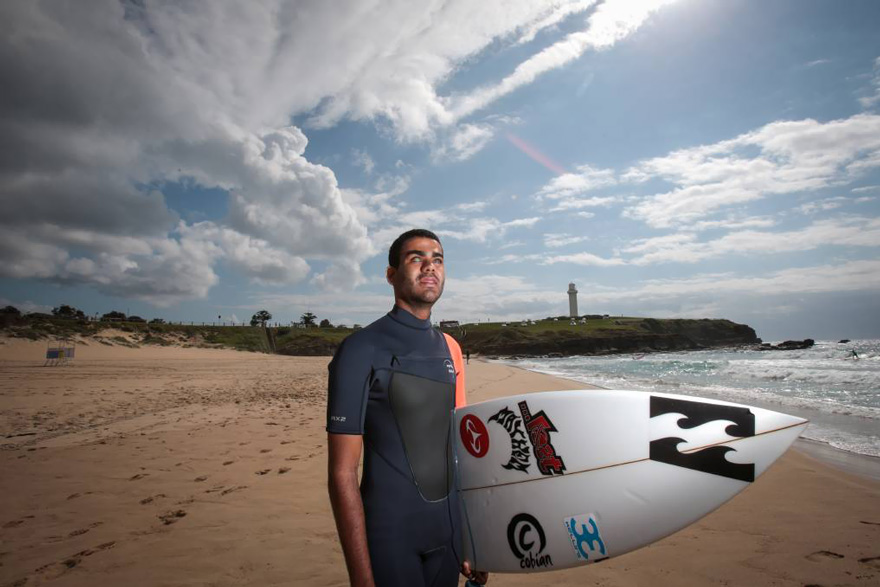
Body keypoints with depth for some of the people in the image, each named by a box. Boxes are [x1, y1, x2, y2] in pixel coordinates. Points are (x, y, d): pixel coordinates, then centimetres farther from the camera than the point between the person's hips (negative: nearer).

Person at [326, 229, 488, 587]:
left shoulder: (449, 349, 4)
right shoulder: (362, 351, -14)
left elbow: (459, 449, 8)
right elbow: (342, 475, -14)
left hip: (449, 534, 5)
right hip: (390, 537, -5)